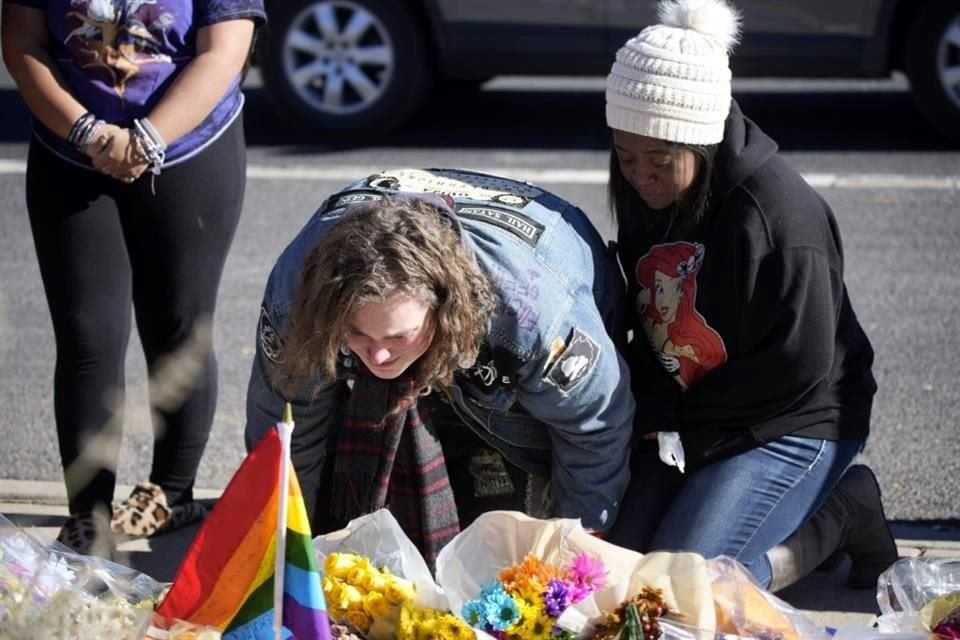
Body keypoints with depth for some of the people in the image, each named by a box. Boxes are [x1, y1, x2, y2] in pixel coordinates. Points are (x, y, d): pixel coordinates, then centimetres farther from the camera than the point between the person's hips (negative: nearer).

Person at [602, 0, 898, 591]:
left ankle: (841, 513, 4)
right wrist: (656, 419, -7)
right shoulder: (642, 199, -2)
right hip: (677, 423, 8)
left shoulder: (782, 216, -26)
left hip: (791, 425, -8)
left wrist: (684, 423, -13)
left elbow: (799, 367, -21)